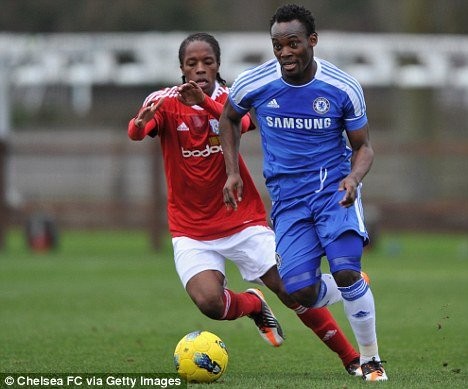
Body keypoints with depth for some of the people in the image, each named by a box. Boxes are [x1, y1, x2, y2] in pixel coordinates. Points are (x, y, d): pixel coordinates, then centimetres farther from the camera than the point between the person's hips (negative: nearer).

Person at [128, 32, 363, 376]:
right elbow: (135, 133, -25)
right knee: (209, 303, -22)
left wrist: (206, 102, -43)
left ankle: (352, 360, 6)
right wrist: (141, 123, -49)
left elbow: (240, 125, -26)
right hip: (192, 230, 0)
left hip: (243, 220, 0)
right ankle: (254, 304, 13)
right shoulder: (166, 102, -6)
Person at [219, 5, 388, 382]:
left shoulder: (344, 88, -9)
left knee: (346, 273, -22)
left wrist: (353, 178, -19)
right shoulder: (253, 84, -7)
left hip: (334, 187, -2)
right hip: (287, 196, 2)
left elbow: (363, 146, 2)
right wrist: (233, 172, 7)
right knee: (301, 292, -12)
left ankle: (371, 360, 0)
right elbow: (229, 119, 16)